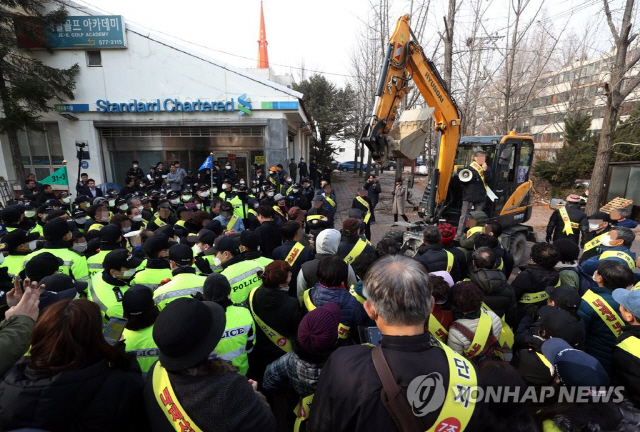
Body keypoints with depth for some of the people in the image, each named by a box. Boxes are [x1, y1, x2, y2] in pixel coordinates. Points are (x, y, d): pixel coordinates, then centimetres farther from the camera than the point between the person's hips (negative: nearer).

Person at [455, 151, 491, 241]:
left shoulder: (487, 168, 9)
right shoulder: (468, 168, 1)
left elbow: (489, 181, -4)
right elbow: (462, 181, -1)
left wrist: (485, 171, -15)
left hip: (481, 197, 3)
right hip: (468, 196, -3)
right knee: (464, 216, -2)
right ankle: (459, 235, 1)